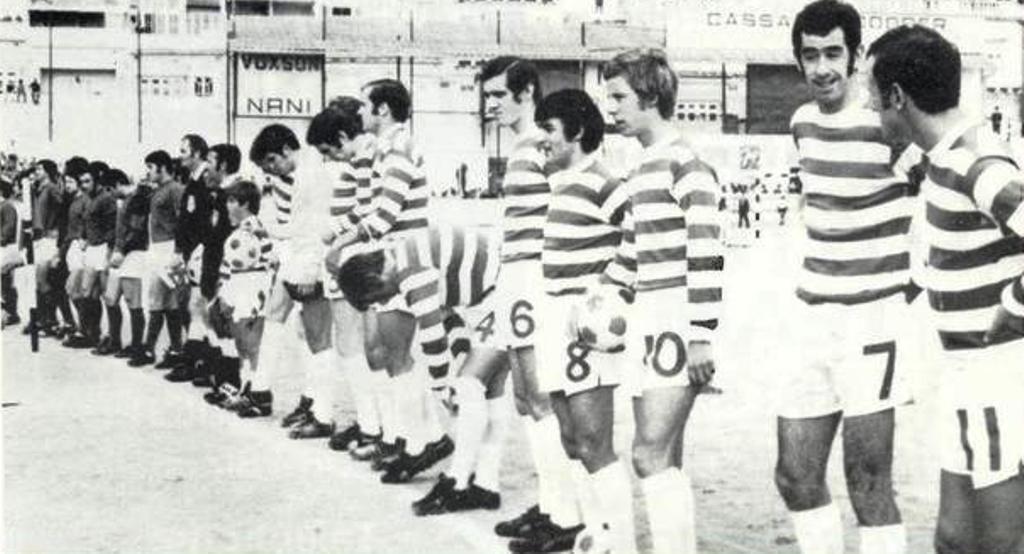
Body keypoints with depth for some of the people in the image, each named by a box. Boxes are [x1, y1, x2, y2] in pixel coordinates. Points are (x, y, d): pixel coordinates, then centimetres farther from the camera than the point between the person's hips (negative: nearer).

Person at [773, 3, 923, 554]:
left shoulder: (889, 126, -14)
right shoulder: (802, 122, 7)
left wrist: (909, 289, -7)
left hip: (871, 318, -7)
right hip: (810, 317, 7)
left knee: (868, 484, -4)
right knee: (795, 477, 11)